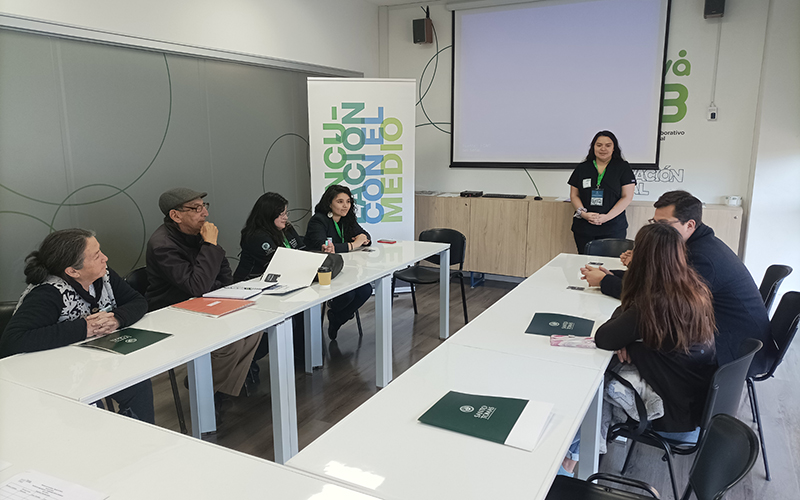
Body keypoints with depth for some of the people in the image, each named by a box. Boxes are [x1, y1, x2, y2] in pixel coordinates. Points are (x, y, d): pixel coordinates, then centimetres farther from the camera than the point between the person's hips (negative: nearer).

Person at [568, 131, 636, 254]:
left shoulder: (623, 168, 5)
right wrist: (583, 213, -8)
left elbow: (627, 197, -1)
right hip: (584, 229, 2)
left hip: (613, 229, -2)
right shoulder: (582, 168, 11)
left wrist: (607, 217, -12)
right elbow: (574, 195, 11)